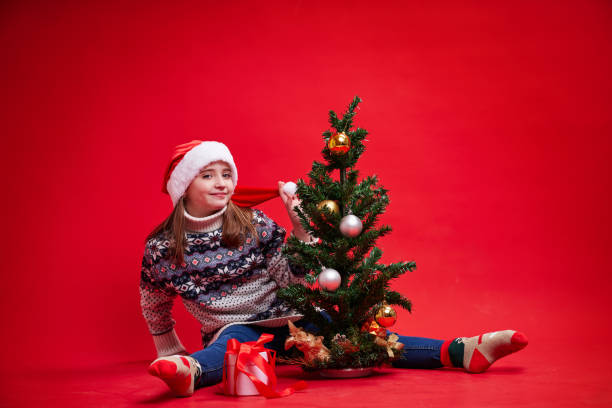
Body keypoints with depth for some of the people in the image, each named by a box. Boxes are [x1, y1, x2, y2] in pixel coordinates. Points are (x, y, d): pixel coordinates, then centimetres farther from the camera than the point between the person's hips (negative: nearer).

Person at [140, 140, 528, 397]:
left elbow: (294, 278, -4)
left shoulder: (252, 225, -3)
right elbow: (155, 307, 12)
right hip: (233, 330, -2)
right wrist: (169, 348, 21)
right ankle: (190, 370, -71)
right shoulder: (161, 248, -6)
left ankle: (462, 350, -27)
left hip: (287, 317, 2)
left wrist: (299, 225, -15)